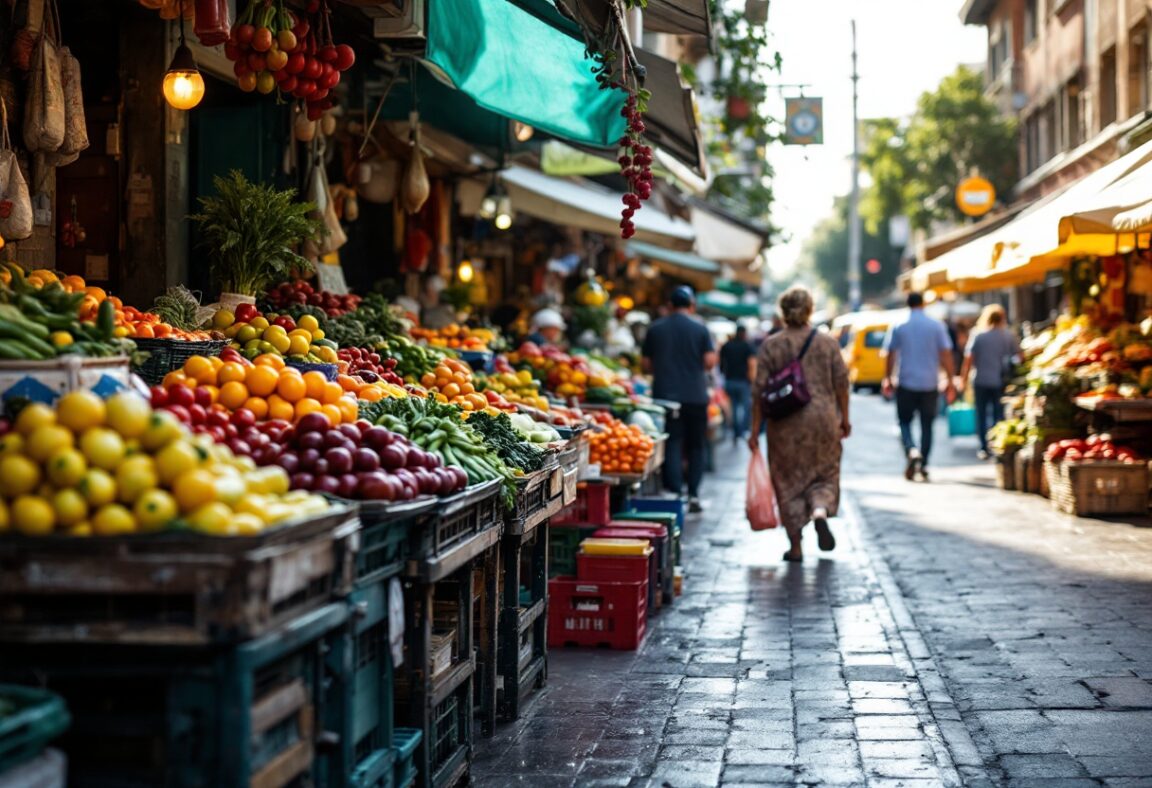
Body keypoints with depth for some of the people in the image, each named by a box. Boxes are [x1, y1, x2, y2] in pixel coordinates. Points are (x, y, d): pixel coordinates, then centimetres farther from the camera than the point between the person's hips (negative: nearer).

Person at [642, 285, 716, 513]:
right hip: (695, 396, -1)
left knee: (672, 445, 0)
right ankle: (693, 494, 6)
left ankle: (675, 493, -10)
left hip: (665, 394, 1)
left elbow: (646, 364, 7)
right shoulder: (700, 328, -2)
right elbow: (710, 361, -7)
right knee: (697, 446, 11)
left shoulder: (655, 329, 4)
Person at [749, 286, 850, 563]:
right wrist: (844, 418, 12)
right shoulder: (827, 342, 0)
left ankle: (795, 546, 9)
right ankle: (820, 511, -14)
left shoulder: (770, 345, -3)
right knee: (825, 473, 16)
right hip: (823, 420, 1)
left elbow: (760, 391, -4)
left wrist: (755, 430, 0)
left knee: (788, 481, 9)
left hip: (785, 425, -1)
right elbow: (841, 383, 1)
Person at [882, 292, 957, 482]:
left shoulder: (898, 327, 0)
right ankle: (923, 466, 8)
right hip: (930, 383, 1)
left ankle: (911, 450, -20)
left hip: (906, 383, -1)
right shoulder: (937, 326, 0)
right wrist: (950, 381, 3)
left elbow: (890, 354, 1)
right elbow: (946, 354, -2)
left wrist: (888, 379, 11)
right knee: (927, 425, 10)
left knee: (904, 421, 8)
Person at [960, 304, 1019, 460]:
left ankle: (984, 448, 6)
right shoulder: (1009, 336, -3)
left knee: (981, 414, 8)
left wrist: (964, 377, 2)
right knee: (999, 414, 7)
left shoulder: (978, 336, -5)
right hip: (1000, 382, 1)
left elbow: (969, 359, -6)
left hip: (981, 381, -1)